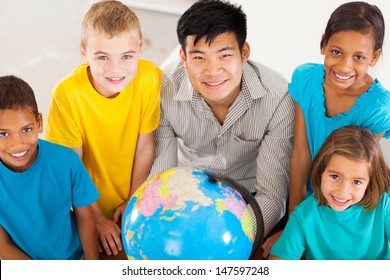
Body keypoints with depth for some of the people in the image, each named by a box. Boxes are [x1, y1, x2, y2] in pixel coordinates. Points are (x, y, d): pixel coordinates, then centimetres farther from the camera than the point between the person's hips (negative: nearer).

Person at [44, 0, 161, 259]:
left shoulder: (150, 78, -24)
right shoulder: (67, 94, -30)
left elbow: (145, 146, -12)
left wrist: (133, 200, -4)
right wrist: (98, 219, -11)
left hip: (136, 193, 2)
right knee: (109, 255, 15)